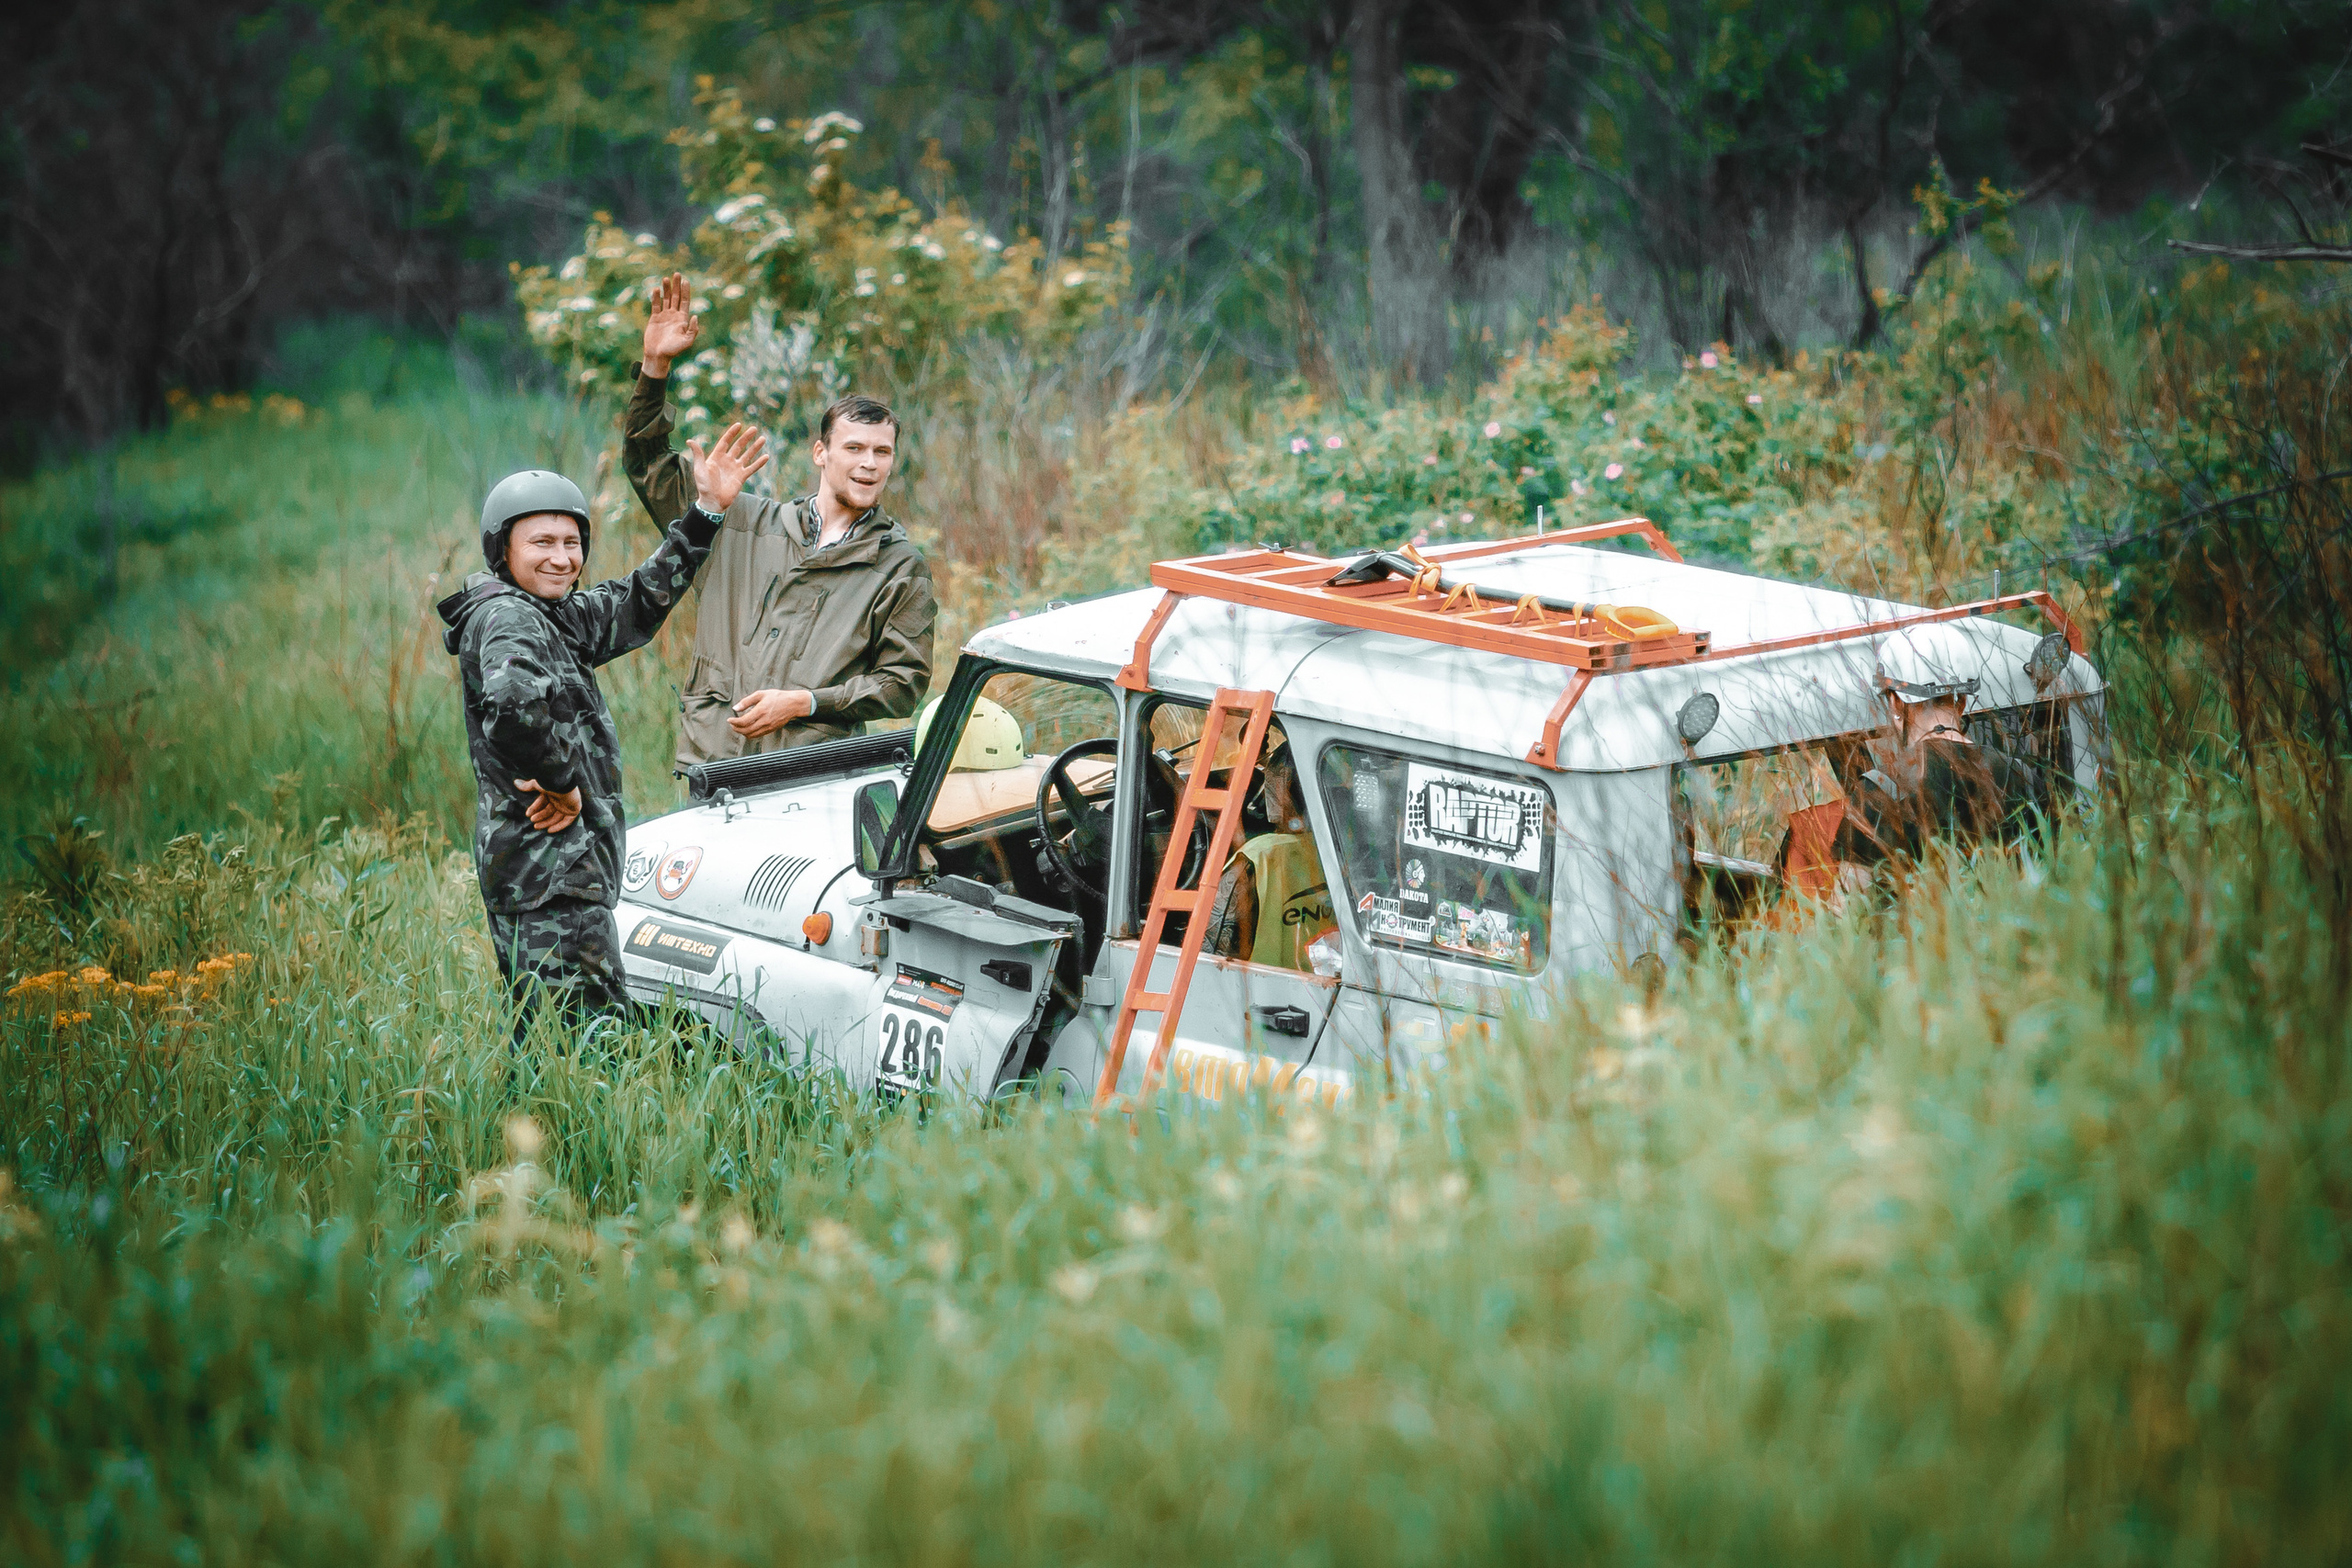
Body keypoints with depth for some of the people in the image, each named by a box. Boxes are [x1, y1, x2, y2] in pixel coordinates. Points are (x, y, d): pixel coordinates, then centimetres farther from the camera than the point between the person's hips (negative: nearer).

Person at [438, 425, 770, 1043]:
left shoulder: (560, 618, 15)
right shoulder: (505, 619, -14)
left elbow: (642, 601, 25)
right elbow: (515, 703, -34)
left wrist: (705, 511, 19)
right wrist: (562, 782, -20)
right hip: (550, 873, -10)